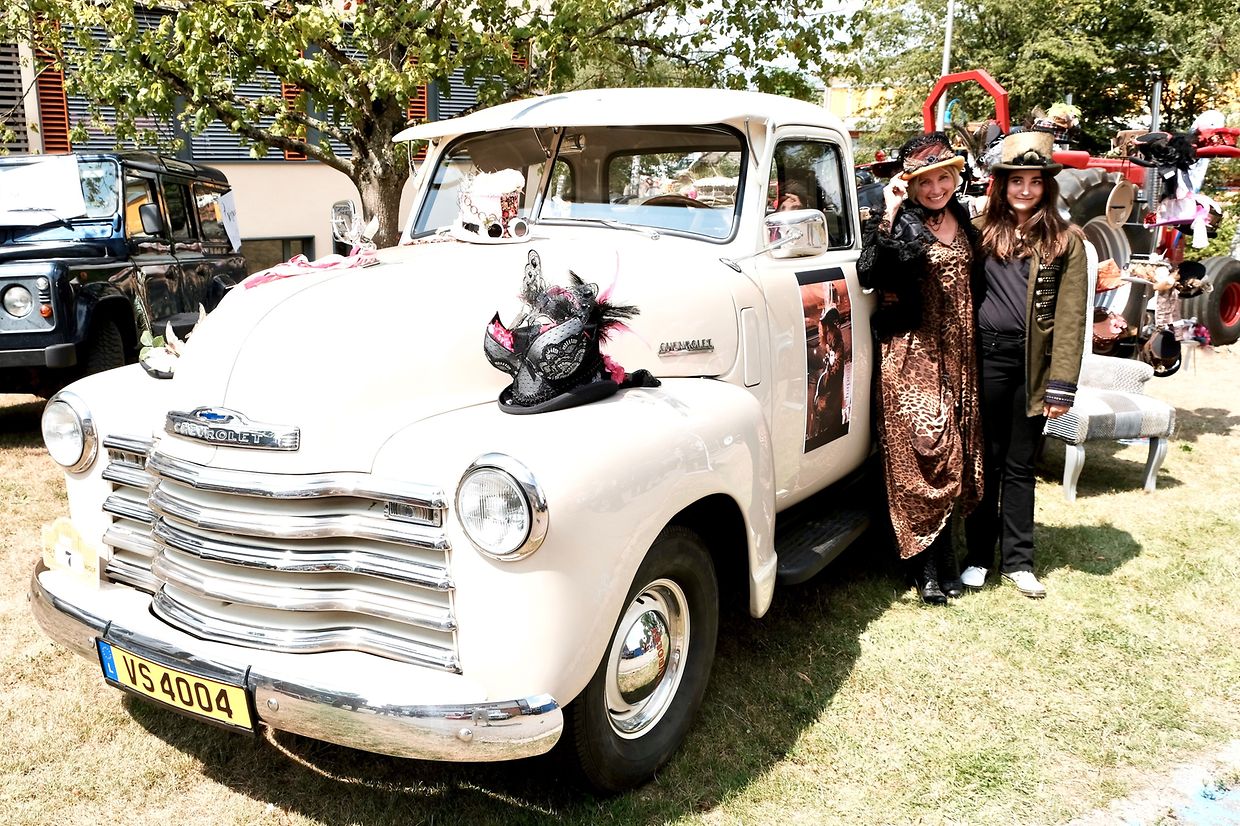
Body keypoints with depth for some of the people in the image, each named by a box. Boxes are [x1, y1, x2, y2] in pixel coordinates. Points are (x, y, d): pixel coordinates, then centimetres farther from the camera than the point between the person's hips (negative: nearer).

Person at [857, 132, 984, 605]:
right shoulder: (902, 222, -8)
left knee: (954, 454, 11)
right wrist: (888, 216, -30)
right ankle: (929, 570, 5)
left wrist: (970, 350, 16)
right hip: (913, 354, -7)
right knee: (923, 454, -6)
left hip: (957, 354, 7)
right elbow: (868, 275, -24)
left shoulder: (962, 219, 11)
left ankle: (943, 562, 22)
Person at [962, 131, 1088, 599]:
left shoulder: (1065, 241, 2)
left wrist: (1062, 384, -8)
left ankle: (1017, 560, 21)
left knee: (1020, 465, 10)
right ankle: (978, 555, 20)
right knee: (986, 460, 9)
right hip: (987, 357, 0)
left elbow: (1070, 317, -3)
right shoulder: (982, 232, 5)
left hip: (1033, 364, 0)